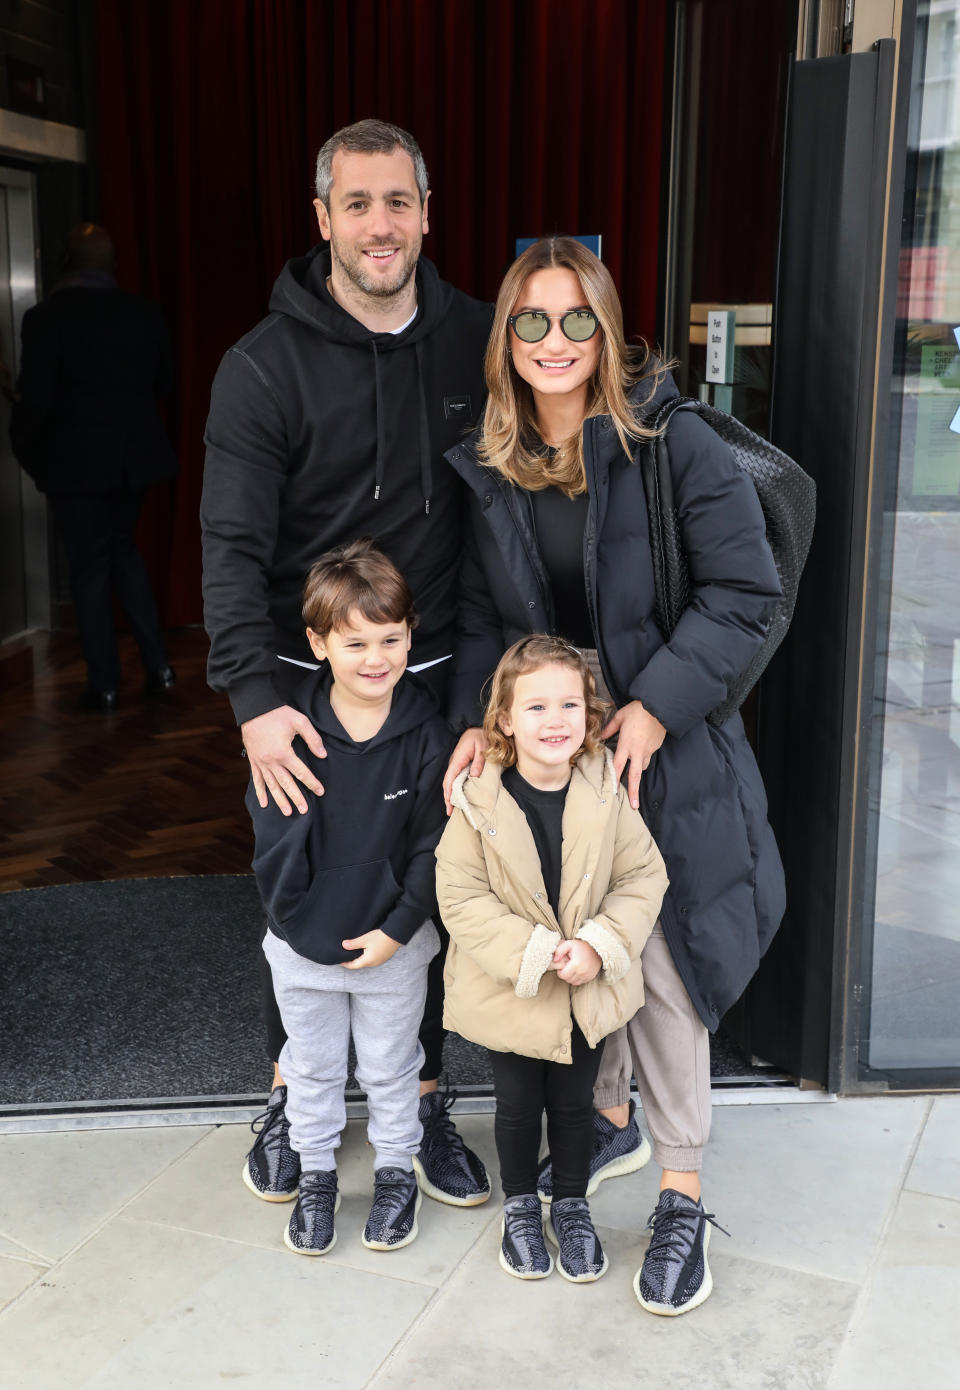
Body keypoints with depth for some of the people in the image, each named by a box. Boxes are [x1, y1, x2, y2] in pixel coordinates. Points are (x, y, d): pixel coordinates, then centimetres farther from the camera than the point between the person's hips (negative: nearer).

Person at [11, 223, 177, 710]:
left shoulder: (46, 317, -13)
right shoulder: (144, 313, -1)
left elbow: (35, 399, -14)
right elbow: (164, 382, 7)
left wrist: (25, 449, 3)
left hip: (76, 461, -4)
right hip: (136, 455, 4)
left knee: (89, 566, 6)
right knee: (123, 548, 21)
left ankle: (104, 685, 11)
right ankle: (157, 665, 14)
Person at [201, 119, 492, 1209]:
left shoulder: (475, 341, 1)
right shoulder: (265, 367, -8)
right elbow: (232, 546, -12)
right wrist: (255, 696, -22)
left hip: (436, 681, 2)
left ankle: (422, 1098, 31)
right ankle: (290, 1097, 34)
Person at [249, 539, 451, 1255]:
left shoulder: (427, 733, -16)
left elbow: (434, 846, -11)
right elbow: (272, 832, -7)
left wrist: (397, 929, -14)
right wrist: (291, 916, -11)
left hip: (393, 942, -1)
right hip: (302, 941, 1)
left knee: (391, 1068, 18)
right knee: (312, 1067, 20)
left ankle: (397, 1171, 41)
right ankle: (316, 1174, 41)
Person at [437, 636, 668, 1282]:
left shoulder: (608, 793, -13)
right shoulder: (479, 802, -19)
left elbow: (643, 876, -6)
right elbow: (461, 897, -17)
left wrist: (601, 945, -19)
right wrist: (534, 952, -24)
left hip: (590, 992, 2)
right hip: (510, 995, -1)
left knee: (575, 1102, 18)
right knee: (518, 1104, 17)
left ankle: (573, 1206, 41)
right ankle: (520, 1208, 40)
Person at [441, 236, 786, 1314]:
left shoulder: (670, 440, -12)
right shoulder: (486, 466, 2)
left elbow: (745, 589, -12)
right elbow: (480, 614, 7)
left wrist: (657, 705, -19)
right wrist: (477, 720, -8)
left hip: (662, 741, -4)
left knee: (661, 956, 0)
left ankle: (681, 1198, 15)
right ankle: (610, 1119, 39)